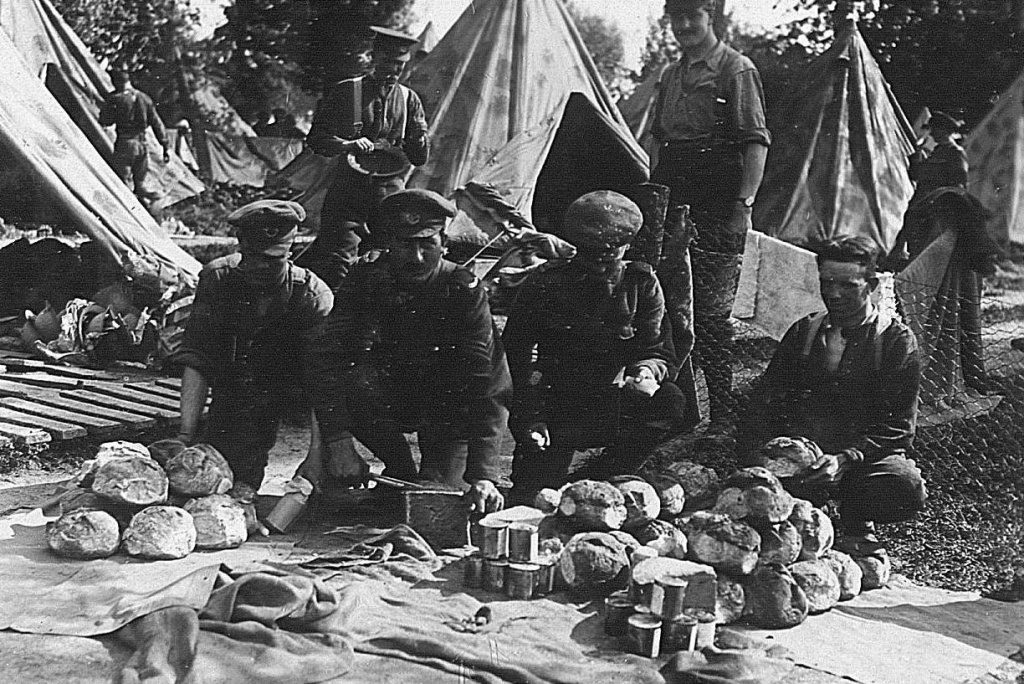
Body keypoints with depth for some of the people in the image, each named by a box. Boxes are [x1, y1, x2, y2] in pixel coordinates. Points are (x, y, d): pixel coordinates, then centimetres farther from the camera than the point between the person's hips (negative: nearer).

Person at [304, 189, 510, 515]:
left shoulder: (465, 291, -22)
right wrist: (338, 443, -39)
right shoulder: (366, 280, -18)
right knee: (352, 377, -31)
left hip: (448, 408, -2)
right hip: (388, 399, 2)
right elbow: (326, 359, -27)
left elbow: (483, 386, -28)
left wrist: (484, 475, -39)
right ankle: (401, 471, -10)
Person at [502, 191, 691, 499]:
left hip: (612, 404, 3)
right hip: (555, 405, -3)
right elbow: (514, 357, -5)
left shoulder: (641, 285, -1)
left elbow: (660, 353, -2)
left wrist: (646, 371, -27)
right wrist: (531, 419, -17)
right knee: (535, 496, -19)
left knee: (669, 401, -26)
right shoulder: (544, 286, -7)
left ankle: (598, 482, -12)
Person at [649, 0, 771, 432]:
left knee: (712, 310, -7)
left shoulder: (736, 69, -3)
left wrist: (744, 201, -17)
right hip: (673, 201, 7)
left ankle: (723, 412, 0)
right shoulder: (671, 75, 19)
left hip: (718, 206, -7)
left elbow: (756, 141, -9)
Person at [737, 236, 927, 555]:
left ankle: (856, 521, 1)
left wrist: (845, 460, -23)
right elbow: (764, 399, 6)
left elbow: (898, 427, -5)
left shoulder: (897, 341, 2)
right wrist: (756, 454, -14)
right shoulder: (804, 332, 13)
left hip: (865, 455, -1)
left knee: (906, 487, -34)